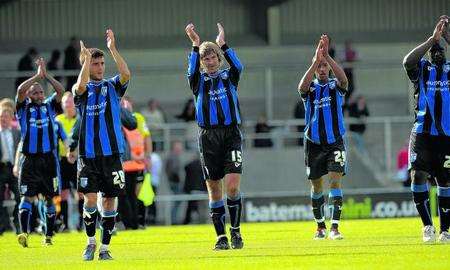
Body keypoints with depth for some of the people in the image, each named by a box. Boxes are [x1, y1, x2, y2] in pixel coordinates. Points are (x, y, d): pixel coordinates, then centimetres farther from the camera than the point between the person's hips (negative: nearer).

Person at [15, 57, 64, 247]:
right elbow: (20, 90, -11)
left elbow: (60, 90, -3)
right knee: (28, 196, -12)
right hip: (30, 159, -2)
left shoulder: (49, 106, 11)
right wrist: (38, 76, -12)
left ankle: (48, 236, 14)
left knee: (49, 198, 6)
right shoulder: (23, 108, 6)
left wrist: (46, 75, -9)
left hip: (48, 158, 2)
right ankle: (24, 233, -22)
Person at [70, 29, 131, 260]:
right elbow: (80, 87, -19)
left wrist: (112, 49, -16)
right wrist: (86, 58, -18)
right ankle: (91, 242, 10)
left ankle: (105, 248, 11)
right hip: (88, 154, -1)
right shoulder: (81, 90, 6)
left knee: (109, 200, 2)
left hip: (112, 153, 1)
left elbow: (126, 74, -12)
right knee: (90, 200, -9)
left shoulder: (112, 85, 9)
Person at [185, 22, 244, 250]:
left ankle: (236, 230, 2)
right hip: (208, 136, 1)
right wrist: (195, 46, -22)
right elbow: (192, 72, -13)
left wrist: (223, 44, -15)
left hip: (231, 134, -1)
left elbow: (238, 67, -11)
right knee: (214, 188, 3)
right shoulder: (199, 81, 9)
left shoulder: (228, 77, 10)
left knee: (232, 185, -13)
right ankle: (221, 236, 10)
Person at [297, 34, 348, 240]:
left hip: (335, 142, -1)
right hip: (314, 144, 1)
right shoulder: (310, 88, 2)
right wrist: (316, 61, -33)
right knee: (316, 185, 9)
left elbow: (343, 79, -24)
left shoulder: (335, 86, 1)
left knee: (335, 180, -14)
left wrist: (327, 56, -31)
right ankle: (320, 226, 25)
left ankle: (335, 227, -19)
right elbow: (302, 86, -23)